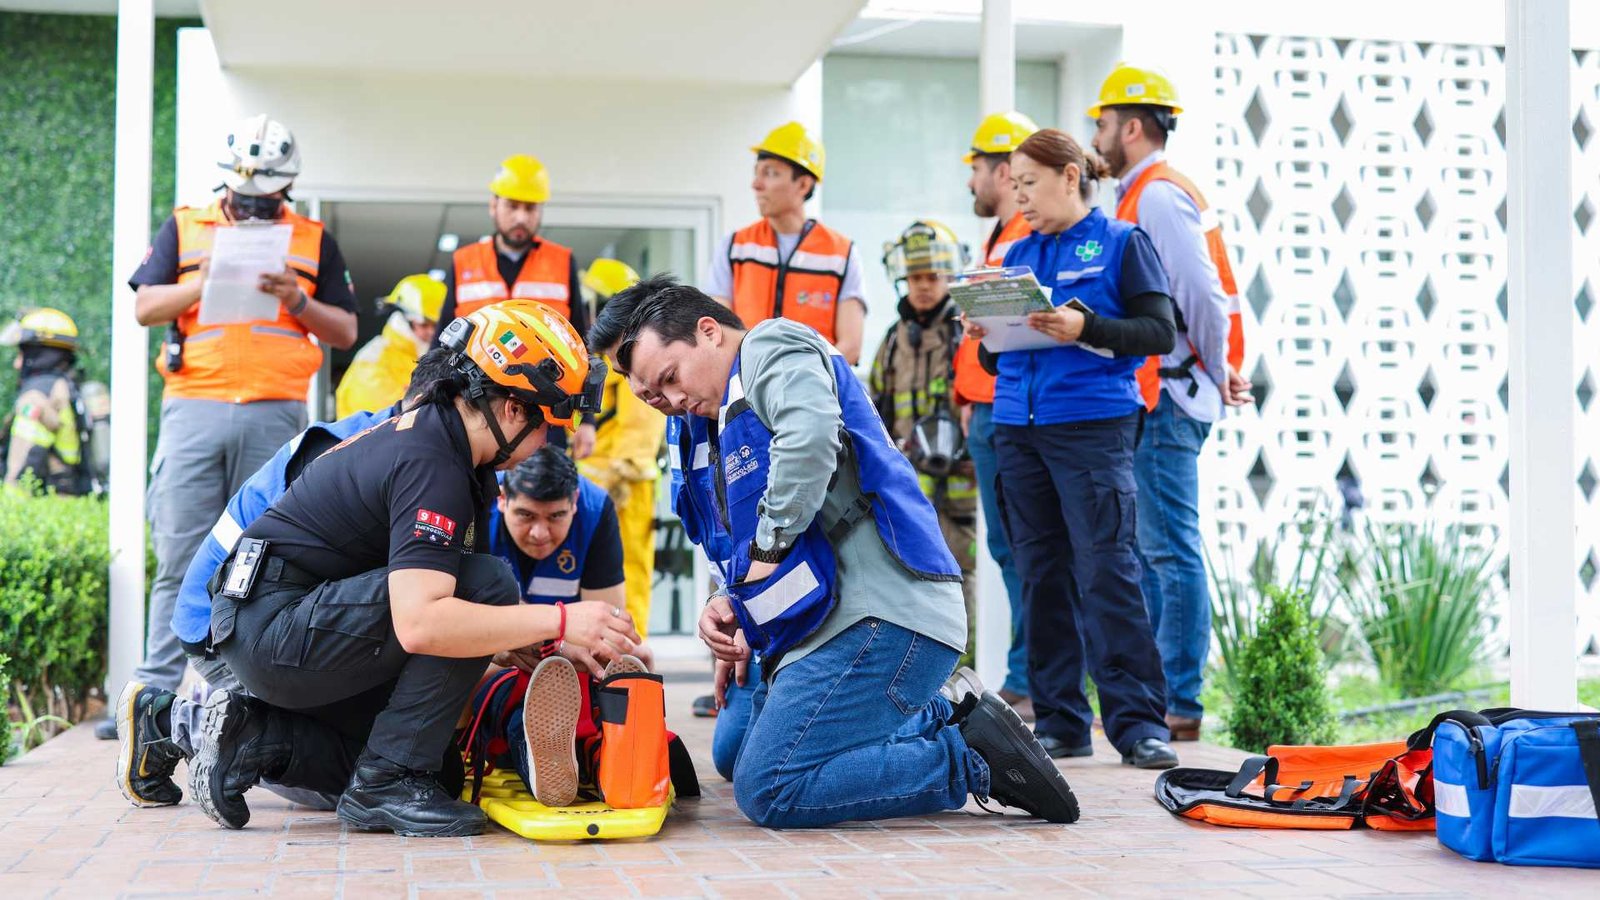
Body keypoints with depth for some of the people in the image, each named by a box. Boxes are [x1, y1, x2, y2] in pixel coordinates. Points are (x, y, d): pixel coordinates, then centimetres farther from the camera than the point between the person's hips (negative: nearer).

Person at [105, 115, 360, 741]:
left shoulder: (313, 242, 17)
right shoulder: (183, 227, 16)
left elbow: (345, 332, 14)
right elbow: (145, 307, 8)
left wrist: (297, 300, -4)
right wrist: (210, 279, -7)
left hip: (277, 414, 1)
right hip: (194, 408, -1)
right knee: (181, 559, -5)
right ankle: (156, 690, -1)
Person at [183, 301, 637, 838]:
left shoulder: (444, 435, 8)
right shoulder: (431, 466, -22)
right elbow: (418, 624, -34)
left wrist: (556, 648, 4)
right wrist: (561, 621, -30)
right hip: (272, 626, -10)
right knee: (487, 585, -20)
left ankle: (251, 734, 10)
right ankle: (387, 782, -13)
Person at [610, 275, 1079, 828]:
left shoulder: (772, 347, 0)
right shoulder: (730, 419, 29)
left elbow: (809, 436, -24)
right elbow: (756, 556, 24)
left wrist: (766, 550, -15)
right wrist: (732, 605, 4)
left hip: (884, 614, -11)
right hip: (836, 616, 11)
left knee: (768, 791, -15)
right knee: (737, 753, 20)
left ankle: (972, 758, -9)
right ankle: (944, 724, 9)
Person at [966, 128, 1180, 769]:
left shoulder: (1120, 243, 2)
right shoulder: (1018, 254, 18)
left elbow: (1160, 332, -6)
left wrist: (1085, 329, -18)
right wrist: (983, 337, -1)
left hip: (1093, 426, -6)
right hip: (1018, 427, 6)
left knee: (1106, 570, -10)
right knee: (1042, 573, 6)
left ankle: (1138, 722, -5)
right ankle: (1059, 722, 11)